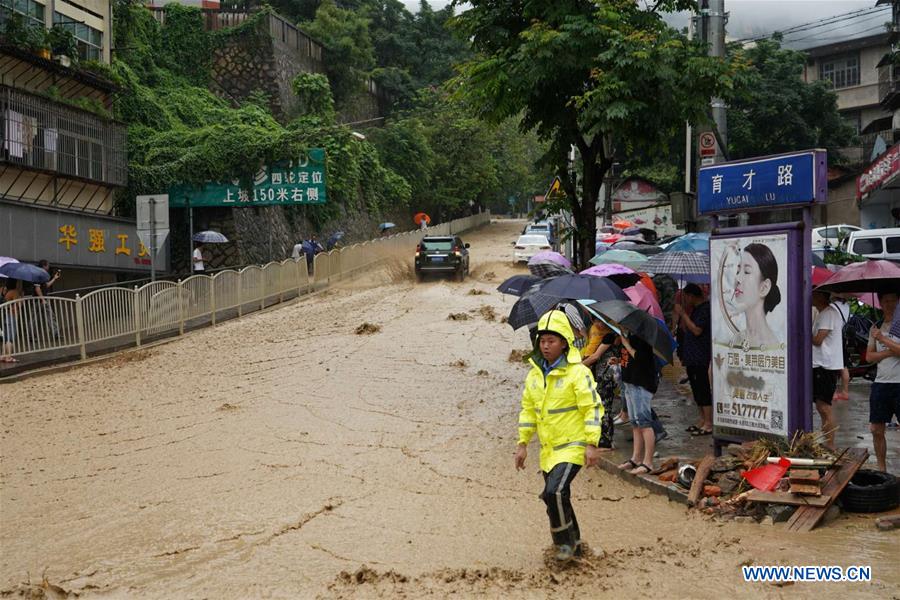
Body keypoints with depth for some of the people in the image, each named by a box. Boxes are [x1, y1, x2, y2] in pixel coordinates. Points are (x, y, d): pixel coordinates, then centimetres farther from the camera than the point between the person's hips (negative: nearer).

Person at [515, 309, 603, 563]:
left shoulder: (578, 373, -13)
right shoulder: (535, 374, 7)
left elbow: (593, 409, -13)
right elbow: (528, 409, 15)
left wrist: (592, 445, -17)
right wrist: (522, 443, 12)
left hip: (572, 446, -7)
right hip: (548, 449, 7)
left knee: (554, 492, -23)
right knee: (556, 497, 15)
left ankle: (566, 541, -1)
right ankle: (574, 544, 34)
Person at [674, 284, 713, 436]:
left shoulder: (705, 309, -13)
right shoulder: (693, 309, 16)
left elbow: (697, 330, -22)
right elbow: (684, 329, 16)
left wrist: (683, 313, -17)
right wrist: (679, 314, 9)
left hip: (701, 356, -10)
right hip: (691, 355, 10)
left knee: (703, 387, -9)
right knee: (695, 387, 13)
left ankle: (708, 423, -7)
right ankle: (702, 419, 20)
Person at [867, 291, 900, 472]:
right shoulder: (876, 328, 13)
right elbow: (869, 356, 8)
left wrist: (882, 338, -11)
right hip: (880, 383, 5)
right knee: (877, 430, 8)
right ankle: (881, 469, 21)